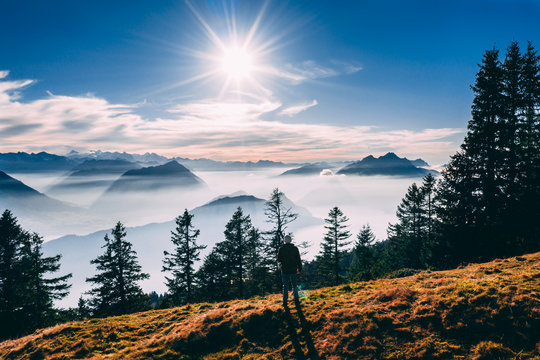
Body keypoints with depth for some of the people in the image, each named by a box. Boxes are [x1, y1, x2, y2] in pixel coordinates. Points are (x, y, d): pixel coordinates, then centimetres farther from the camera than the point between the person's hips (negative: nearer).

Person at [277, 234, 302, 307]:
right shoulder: (295, 248, -4)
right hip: (293, 270, 1)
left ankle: (285, 302, 6)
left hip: (285, 270, -1)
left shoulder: (281, 249, -7)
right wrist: (299, 269, 7)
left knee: (285, 286, 6)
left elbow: (278, 259, -3)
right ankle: (296, 299, 20)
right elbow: (298, 259, -1)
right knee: (294, 285, 15)